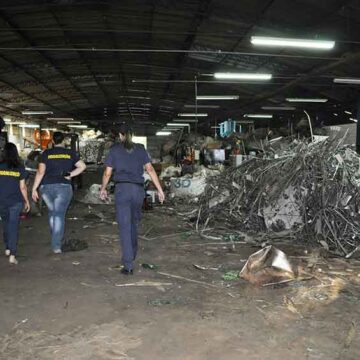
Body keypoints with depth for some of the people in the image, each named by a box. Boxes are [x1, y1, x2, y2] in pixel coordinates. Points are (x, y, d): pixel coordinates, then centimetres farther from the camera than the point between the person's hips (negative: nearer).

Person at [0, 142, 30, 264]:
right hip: (16, 201, -1)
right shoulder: (20, 167, -5)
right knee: (14, 226, 0)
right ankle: (12, 255, -4)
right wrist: (27, 201, 8)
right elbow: (22, 187, -3)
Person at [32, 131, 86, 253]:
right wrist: (70, 175, 2)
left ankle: (56, 239, 28)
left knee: (52, 212, 21)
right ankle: (56, 245, -4)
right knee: (59, 215, 0)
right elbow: (82, 166, 0)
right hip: (63, 187, -1)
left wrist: (34, 189, -2)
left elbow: (40, 172, -4)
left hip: (46, 187, 2)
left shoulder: (46, 153, 2)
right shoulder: (70, 153, 3)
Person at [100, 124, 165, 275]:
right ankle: (132, 254, 37)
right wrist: (160, 189, 1)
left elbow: (107, 173, 5)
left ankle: (128, 266, -7)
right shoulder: (140, 149, 9)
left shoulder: (114, 150, 4)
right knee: (134, 222, 23)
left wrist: (103, 189, 21)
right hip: (138, 189, 3)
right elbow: (150, 169, 0)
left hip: (122, 189, -3)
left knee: (125, 226, -3)